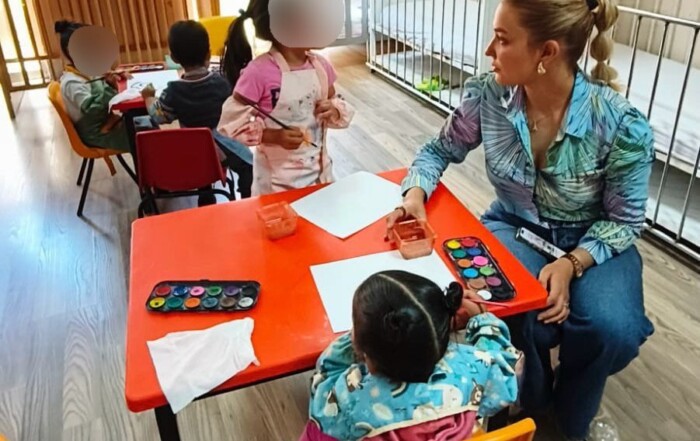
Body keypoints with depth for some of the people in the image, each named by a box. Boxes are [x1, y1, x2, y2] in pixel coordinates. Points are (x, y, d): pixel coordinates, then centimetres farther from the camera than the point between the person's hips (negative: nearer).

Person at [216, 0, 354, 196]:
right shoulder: (259, 71, -19)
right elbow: (231, 121, -14)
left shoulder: (320, 65, -2)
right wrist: (274, 136, -24)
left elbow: (336, 102, 12)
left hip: (319, 170, 5)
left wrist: (334, 111, -10)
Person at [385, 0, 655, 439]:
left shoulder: (622, 124, -24)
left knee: (612, 330, -28)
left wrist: (572, 263, -28)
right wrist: (416, 193, -20)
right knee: (521, 316, -28)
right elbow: (439, 151, 0)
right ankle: (530, 400, 9)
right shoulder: (487, 95, -17)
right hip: (515, 229, 2)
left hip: (593, 241, -1)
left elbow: (624, 220, -12)